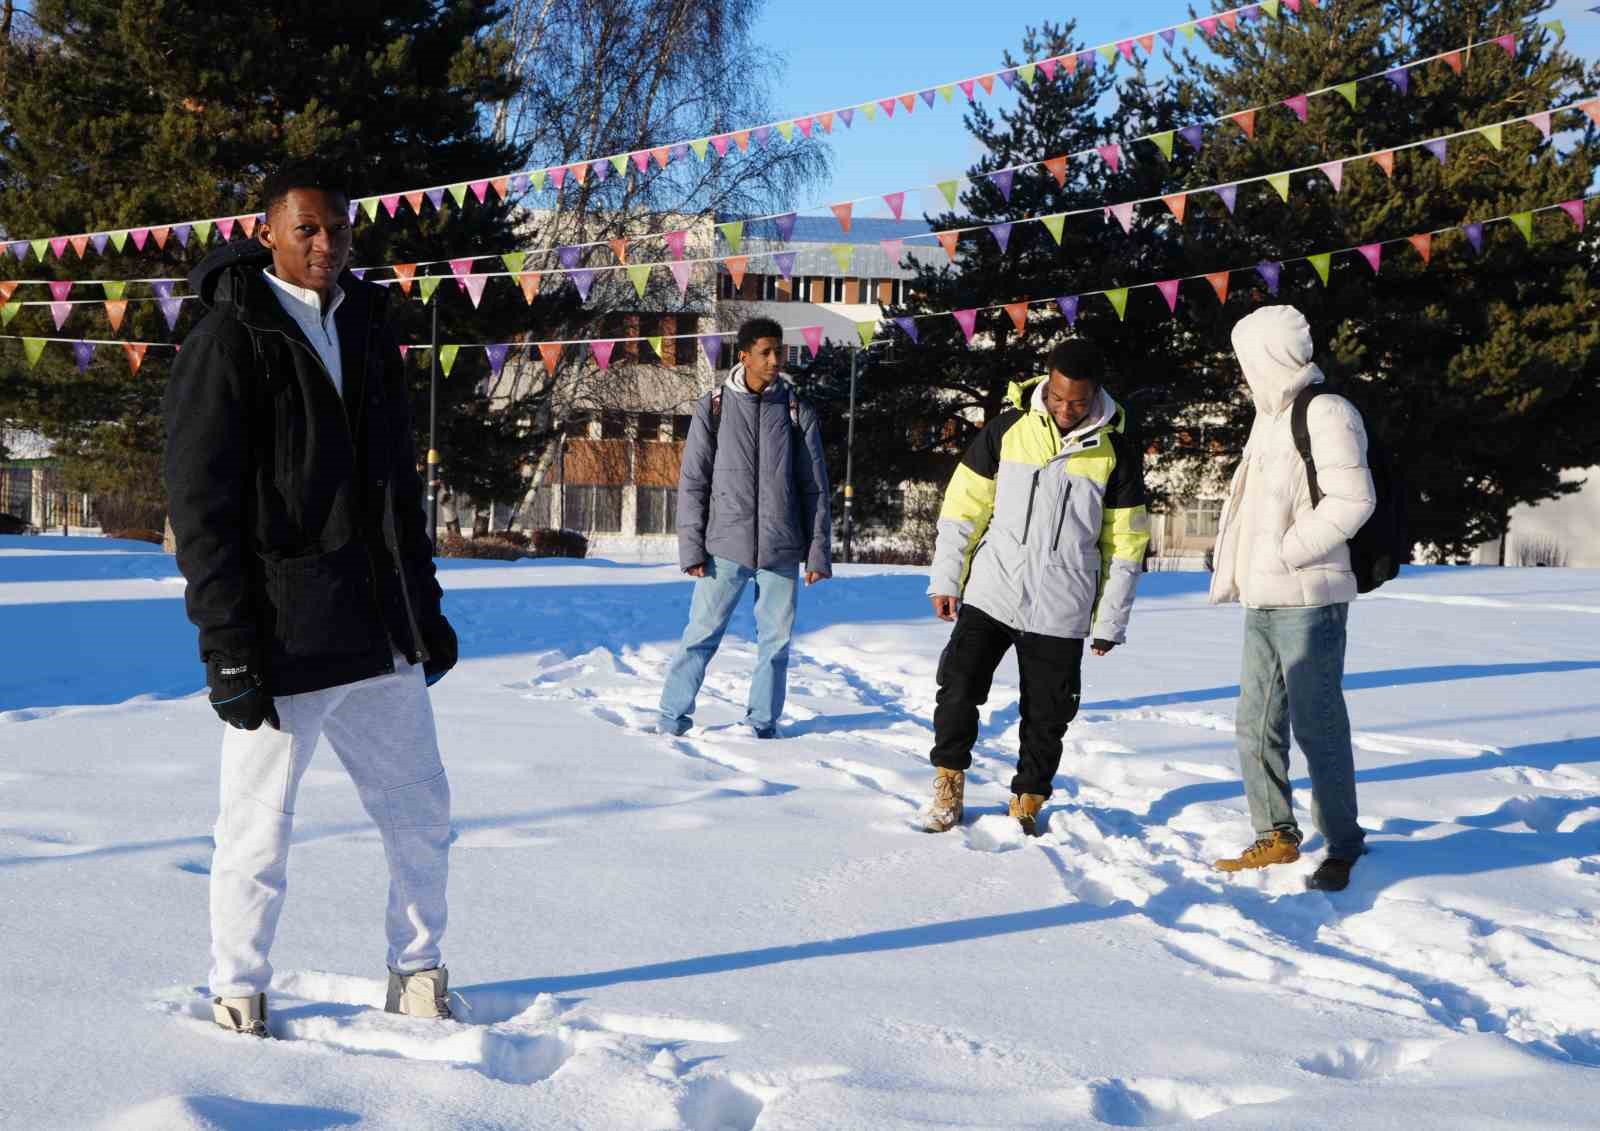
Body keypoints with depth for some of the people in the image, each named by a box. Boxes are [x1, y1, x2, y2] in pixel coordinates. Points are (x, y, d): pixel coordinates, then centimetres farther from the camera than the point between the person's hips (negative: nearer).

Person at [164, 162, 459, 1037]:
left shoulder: (365, 331, 13)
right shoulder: (227, 342, -8)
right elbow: (199, 504, -11)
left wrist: (424, 604, 17)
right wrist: (227, 645, -16)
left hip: (380, 636, 7)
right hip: (281, 643, -7)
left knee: (419, 809, 13)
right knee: (258, 832, 3)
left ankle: (417, 970, 29)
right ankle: (238, 993, 21)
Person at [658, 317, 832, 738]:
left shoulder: (798, 412, 5)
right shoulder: (713, 408, 1)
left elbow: (815, 489, 8)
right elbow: (692, 483, 2)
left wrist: (819, 552, 3)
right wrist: (691, 548, -4)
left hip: (782, 549, 2)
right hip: (725, 546, -2)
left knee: (776, 640, 6)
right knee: (701, 635, 0)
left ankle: (763, 723, 18)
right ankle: (673, 717, 10)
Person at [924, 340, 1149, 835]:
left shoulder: (1117, 449, -2)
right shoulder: (1008, 428, -1)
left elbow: (1126, 542, 3)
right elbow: (964, 504, 5)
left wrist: (1110, 622, 3)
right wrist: (946, 579, 3)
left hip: (1060, 609, 0)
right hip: (990, 593, 0)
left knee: (1047, 715, 4)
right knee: (959, 687, -7)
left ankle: (1027, 804, 20)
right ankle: (949, 789, 10)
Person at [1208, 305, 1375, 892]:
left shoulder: (1326, 413, -11)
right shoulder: (1270, 418, 18)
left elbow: (1351, 500, -19)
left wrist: (1285, 554, -17)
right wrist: (1233, 563, 10)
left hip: (1307, 601, -9)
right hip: (1262, 602, 9)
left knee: (1317, 727, -4)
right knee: (1257, 726, 12)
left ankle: (1341, 846, 7)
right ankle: (1276, 837, 23)